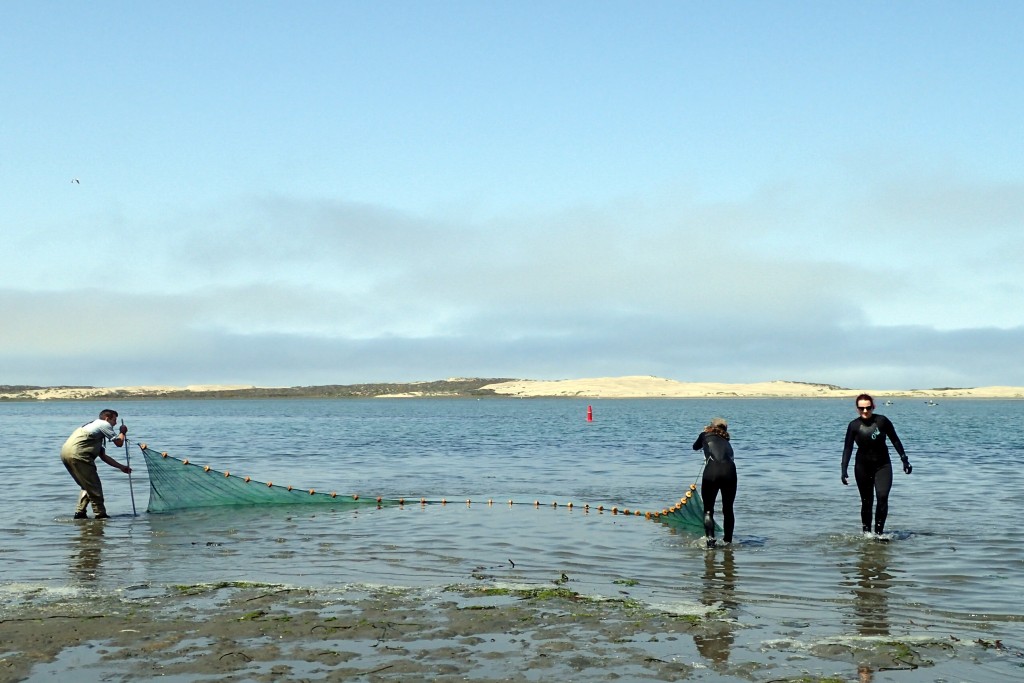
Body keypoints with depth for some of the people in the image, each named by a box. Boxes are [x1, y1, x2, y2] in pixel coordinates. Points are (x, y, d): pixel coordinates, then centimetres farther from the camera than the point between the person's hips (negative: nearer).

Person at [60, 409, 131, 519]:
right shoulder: (104, 424, 5)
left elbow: (103, 456, 32)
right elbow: (119, 443, 3)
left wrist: (121, 467, 32)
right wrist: (123, 432, 24)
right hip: (77, 454, -9)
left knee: (87, 486, 22)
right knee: (94, 486, 0)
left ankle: (79, 513, 18)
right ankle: (100, 514, 4)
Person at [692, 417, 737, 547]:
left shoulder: (705, 435, 25)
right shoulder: (726, 440, 31)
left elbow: (695, 447, 45)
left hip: (711, 471, -2)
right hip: (730, 471, 2)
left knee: (708, 510, 6)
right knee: (728, 510, 18)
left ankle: (710, 540, -12)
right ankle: (728, 541, 19)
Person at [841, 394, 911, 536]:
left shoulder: (882, 421, -8)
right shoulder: (854, 425, -6)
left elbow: (895, 440, 2)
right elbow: (847, 448, -5)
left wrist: (904, 460, 2)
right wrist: (844, 470, -13)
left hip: (883, 465, -1)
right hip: (862, 466, 1)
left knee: (882, 496, -16)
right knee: (866, 502, 5)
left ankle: (879, 532, -7)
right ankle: (866, 533, 16)